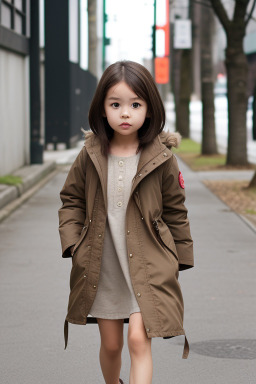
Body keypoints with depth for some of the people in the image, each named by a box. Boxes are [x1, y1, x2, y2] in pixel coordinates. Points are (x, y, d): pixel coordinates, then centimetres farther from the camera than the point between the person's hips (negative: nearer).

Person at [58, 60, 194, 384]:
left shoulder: (161, 159, -6)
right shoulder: (90, 156, -2)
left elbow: (175, 211, 4)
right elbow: (71, 200, 9)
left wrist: (181, 257, 8)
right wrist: (73, 242, -3)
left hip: (147, 267, -2)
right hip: (101, 268, 3)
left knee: (138, 339, -16)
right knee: (110, 344, 13)